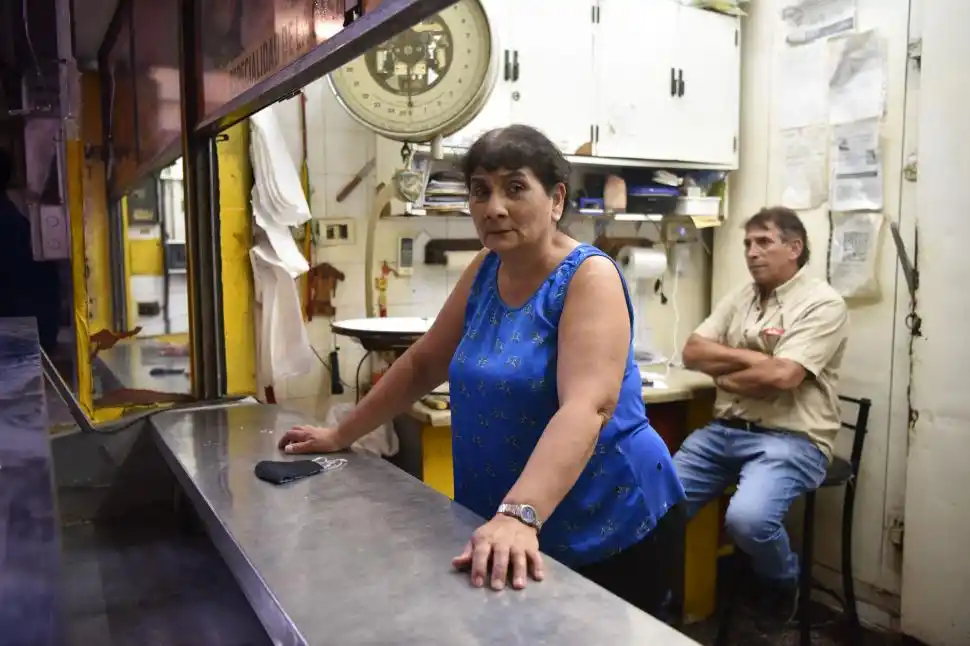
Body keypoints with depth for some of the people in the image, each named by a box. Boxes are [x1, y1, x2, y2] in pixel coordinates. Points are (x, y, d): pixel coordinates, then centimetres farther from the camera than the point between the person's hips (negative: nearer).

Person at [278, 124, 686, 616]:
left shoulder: (590, 276, -18)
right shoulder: (485, 271, 1)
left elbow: (586, 406, -31)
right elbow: (423, 364, 9)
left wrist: (519, 516, -44)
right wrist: (340, 436, 10)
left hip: (609, 528, -5)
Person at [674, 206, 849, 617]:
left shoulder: (822, 303, -6)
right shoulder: (740, 297, 15)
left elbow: (781, 376, -19)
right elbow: (693, 352, 5)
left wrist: (723, 373, -3)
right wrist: (753, 357, -9)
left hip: (789, 439, -6)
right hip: (722, 431, 6)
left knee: (747, 519, -31)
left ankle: (783, 586, 5)